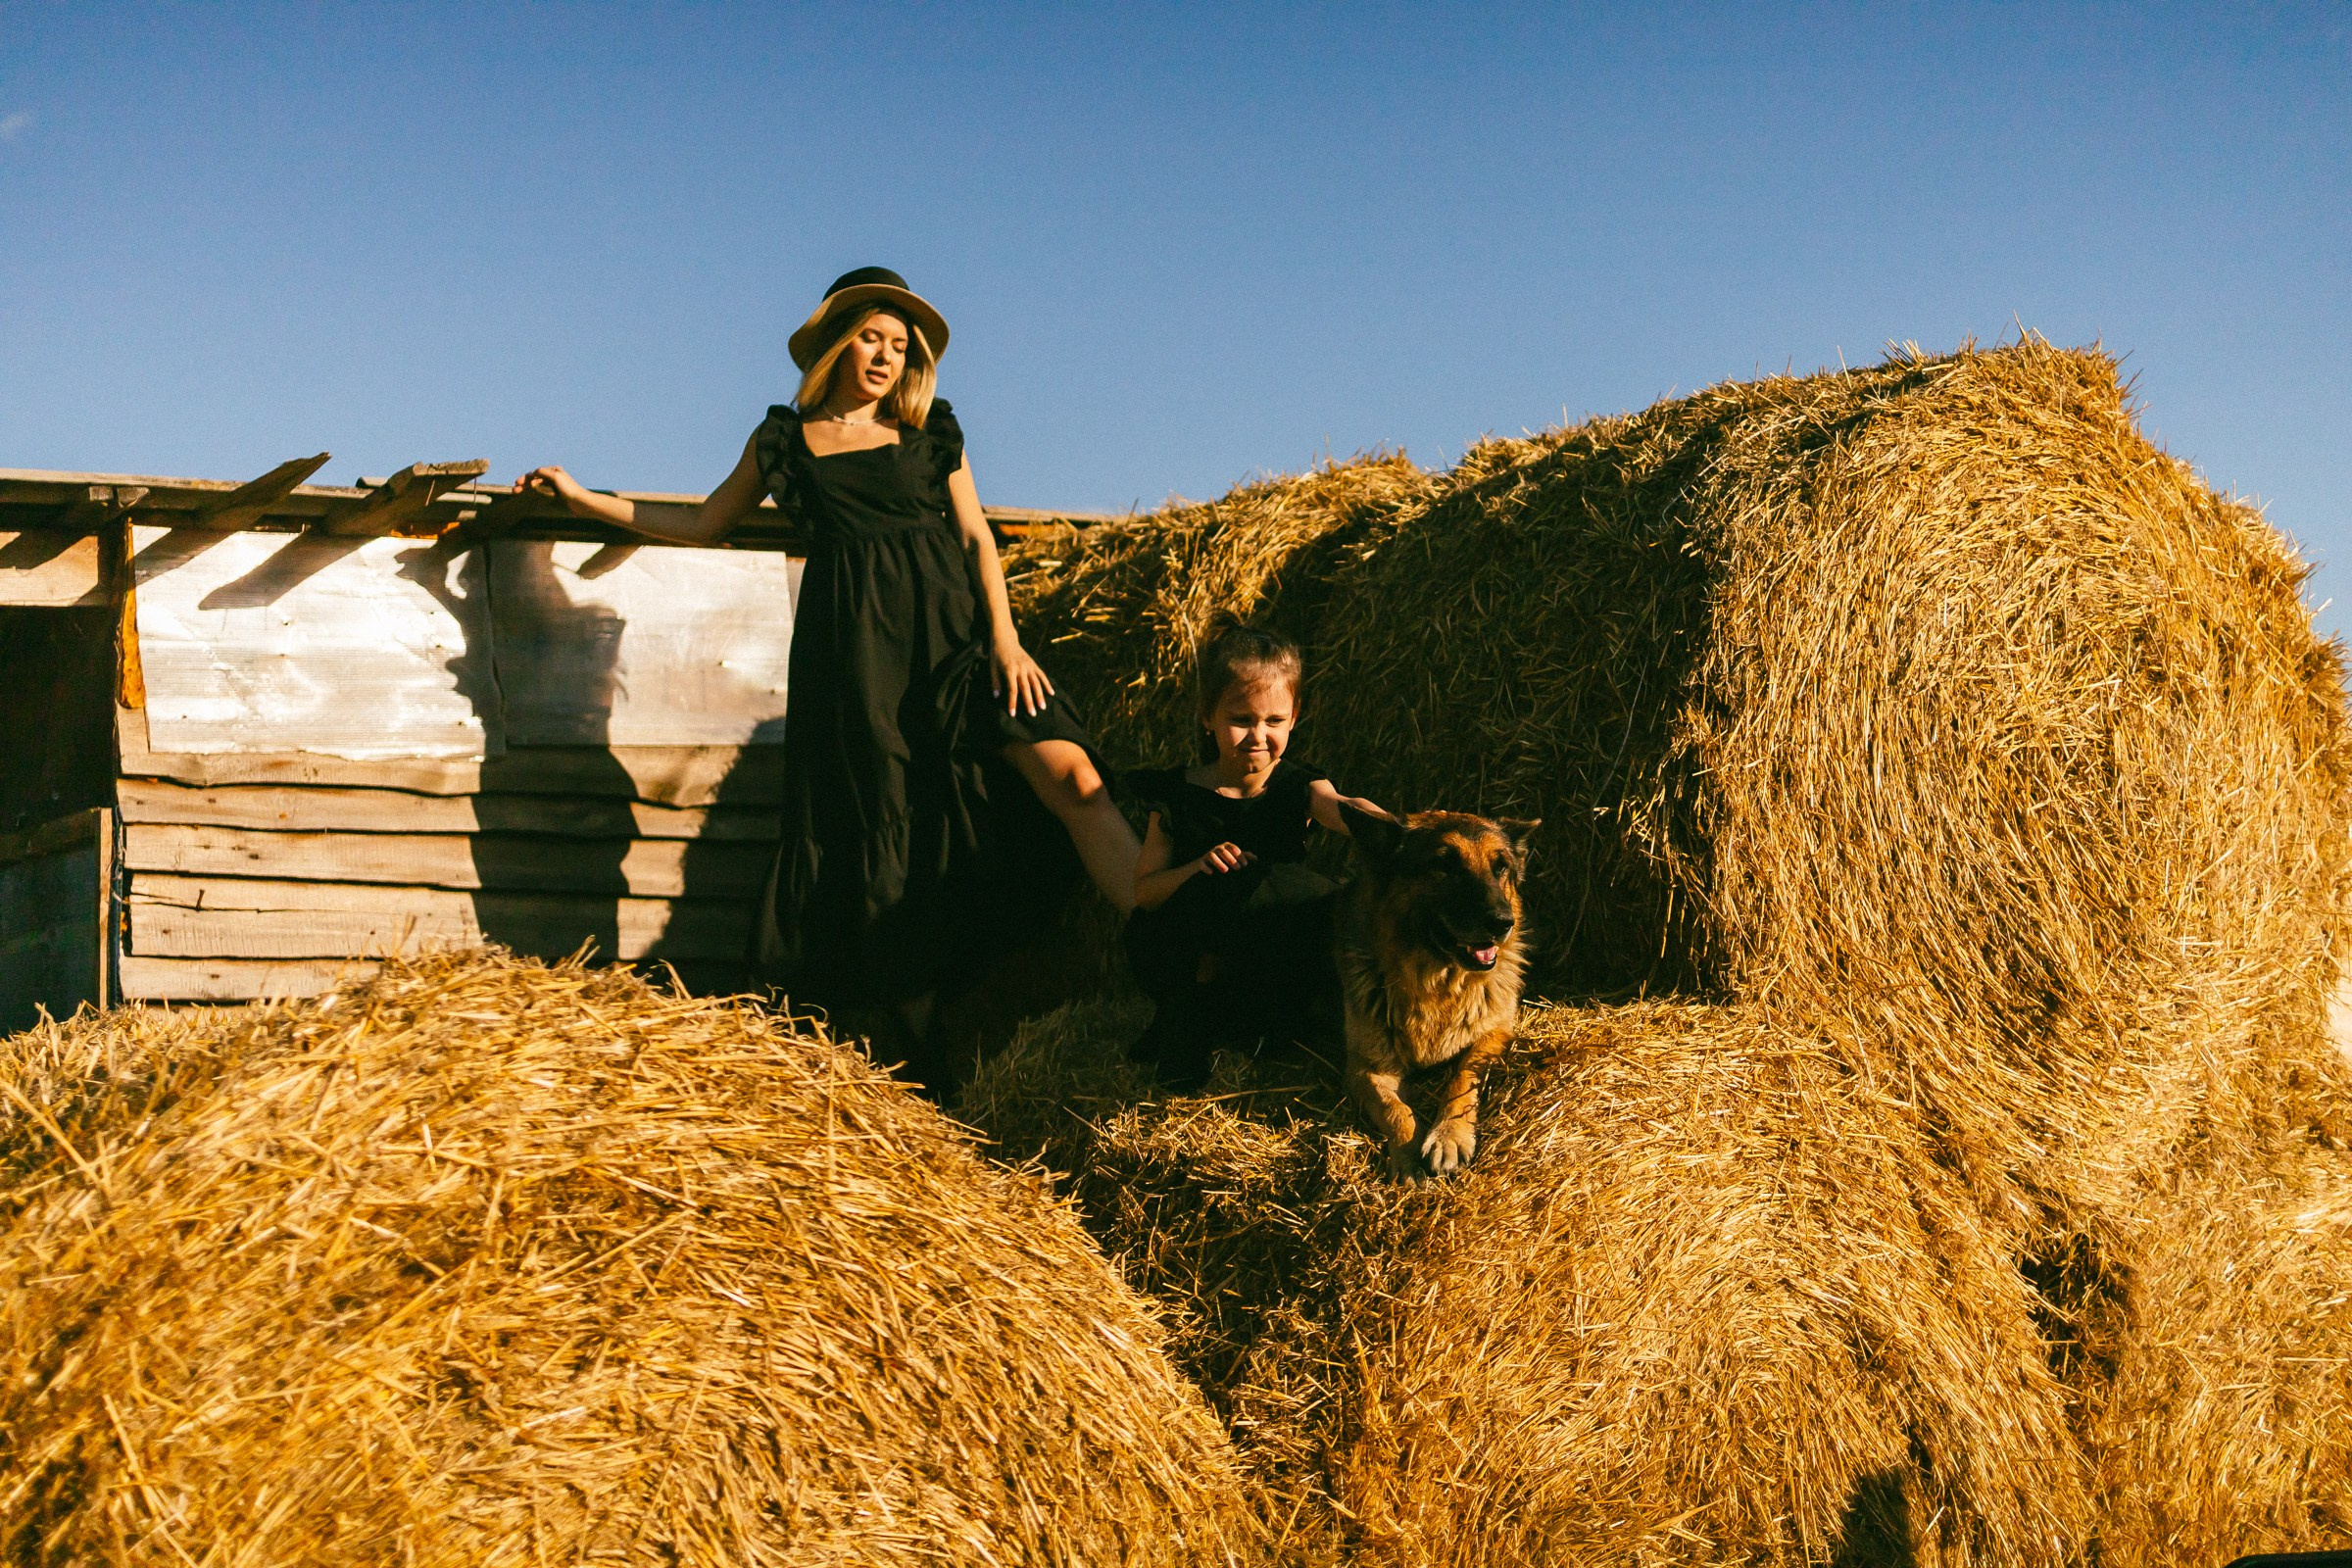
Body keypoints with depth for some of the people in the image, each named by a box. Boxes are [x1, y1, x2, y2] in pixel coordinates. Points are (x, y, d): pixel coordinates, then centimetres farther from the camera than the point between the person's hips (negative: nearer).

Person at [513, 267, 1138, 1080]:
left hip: (952, 624, 0)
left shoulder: (931, 428, 12)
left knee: (1072, 775, -16)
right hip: (853, 643, 0)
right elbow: (704, 523, 22)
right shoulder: (784, 438, 13)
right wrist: (584, 499, 19)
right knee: (885, 832, -1)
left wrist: (1005, 638, -4)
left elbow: (976, 537, 9)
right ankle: (920, 1050, 5)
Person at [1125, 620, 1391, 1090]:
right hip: (1182, 959, -3)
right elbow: (1144, 891, -2)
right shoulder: (1177, 796, -1)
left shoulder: (1296, 786, 0)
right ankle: (1188, 1008, -9)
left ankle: (1193, 1017, -10)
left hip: (1273, 964, 3)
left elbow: (1340, 809, -24)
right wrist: (1198, 868, -23)